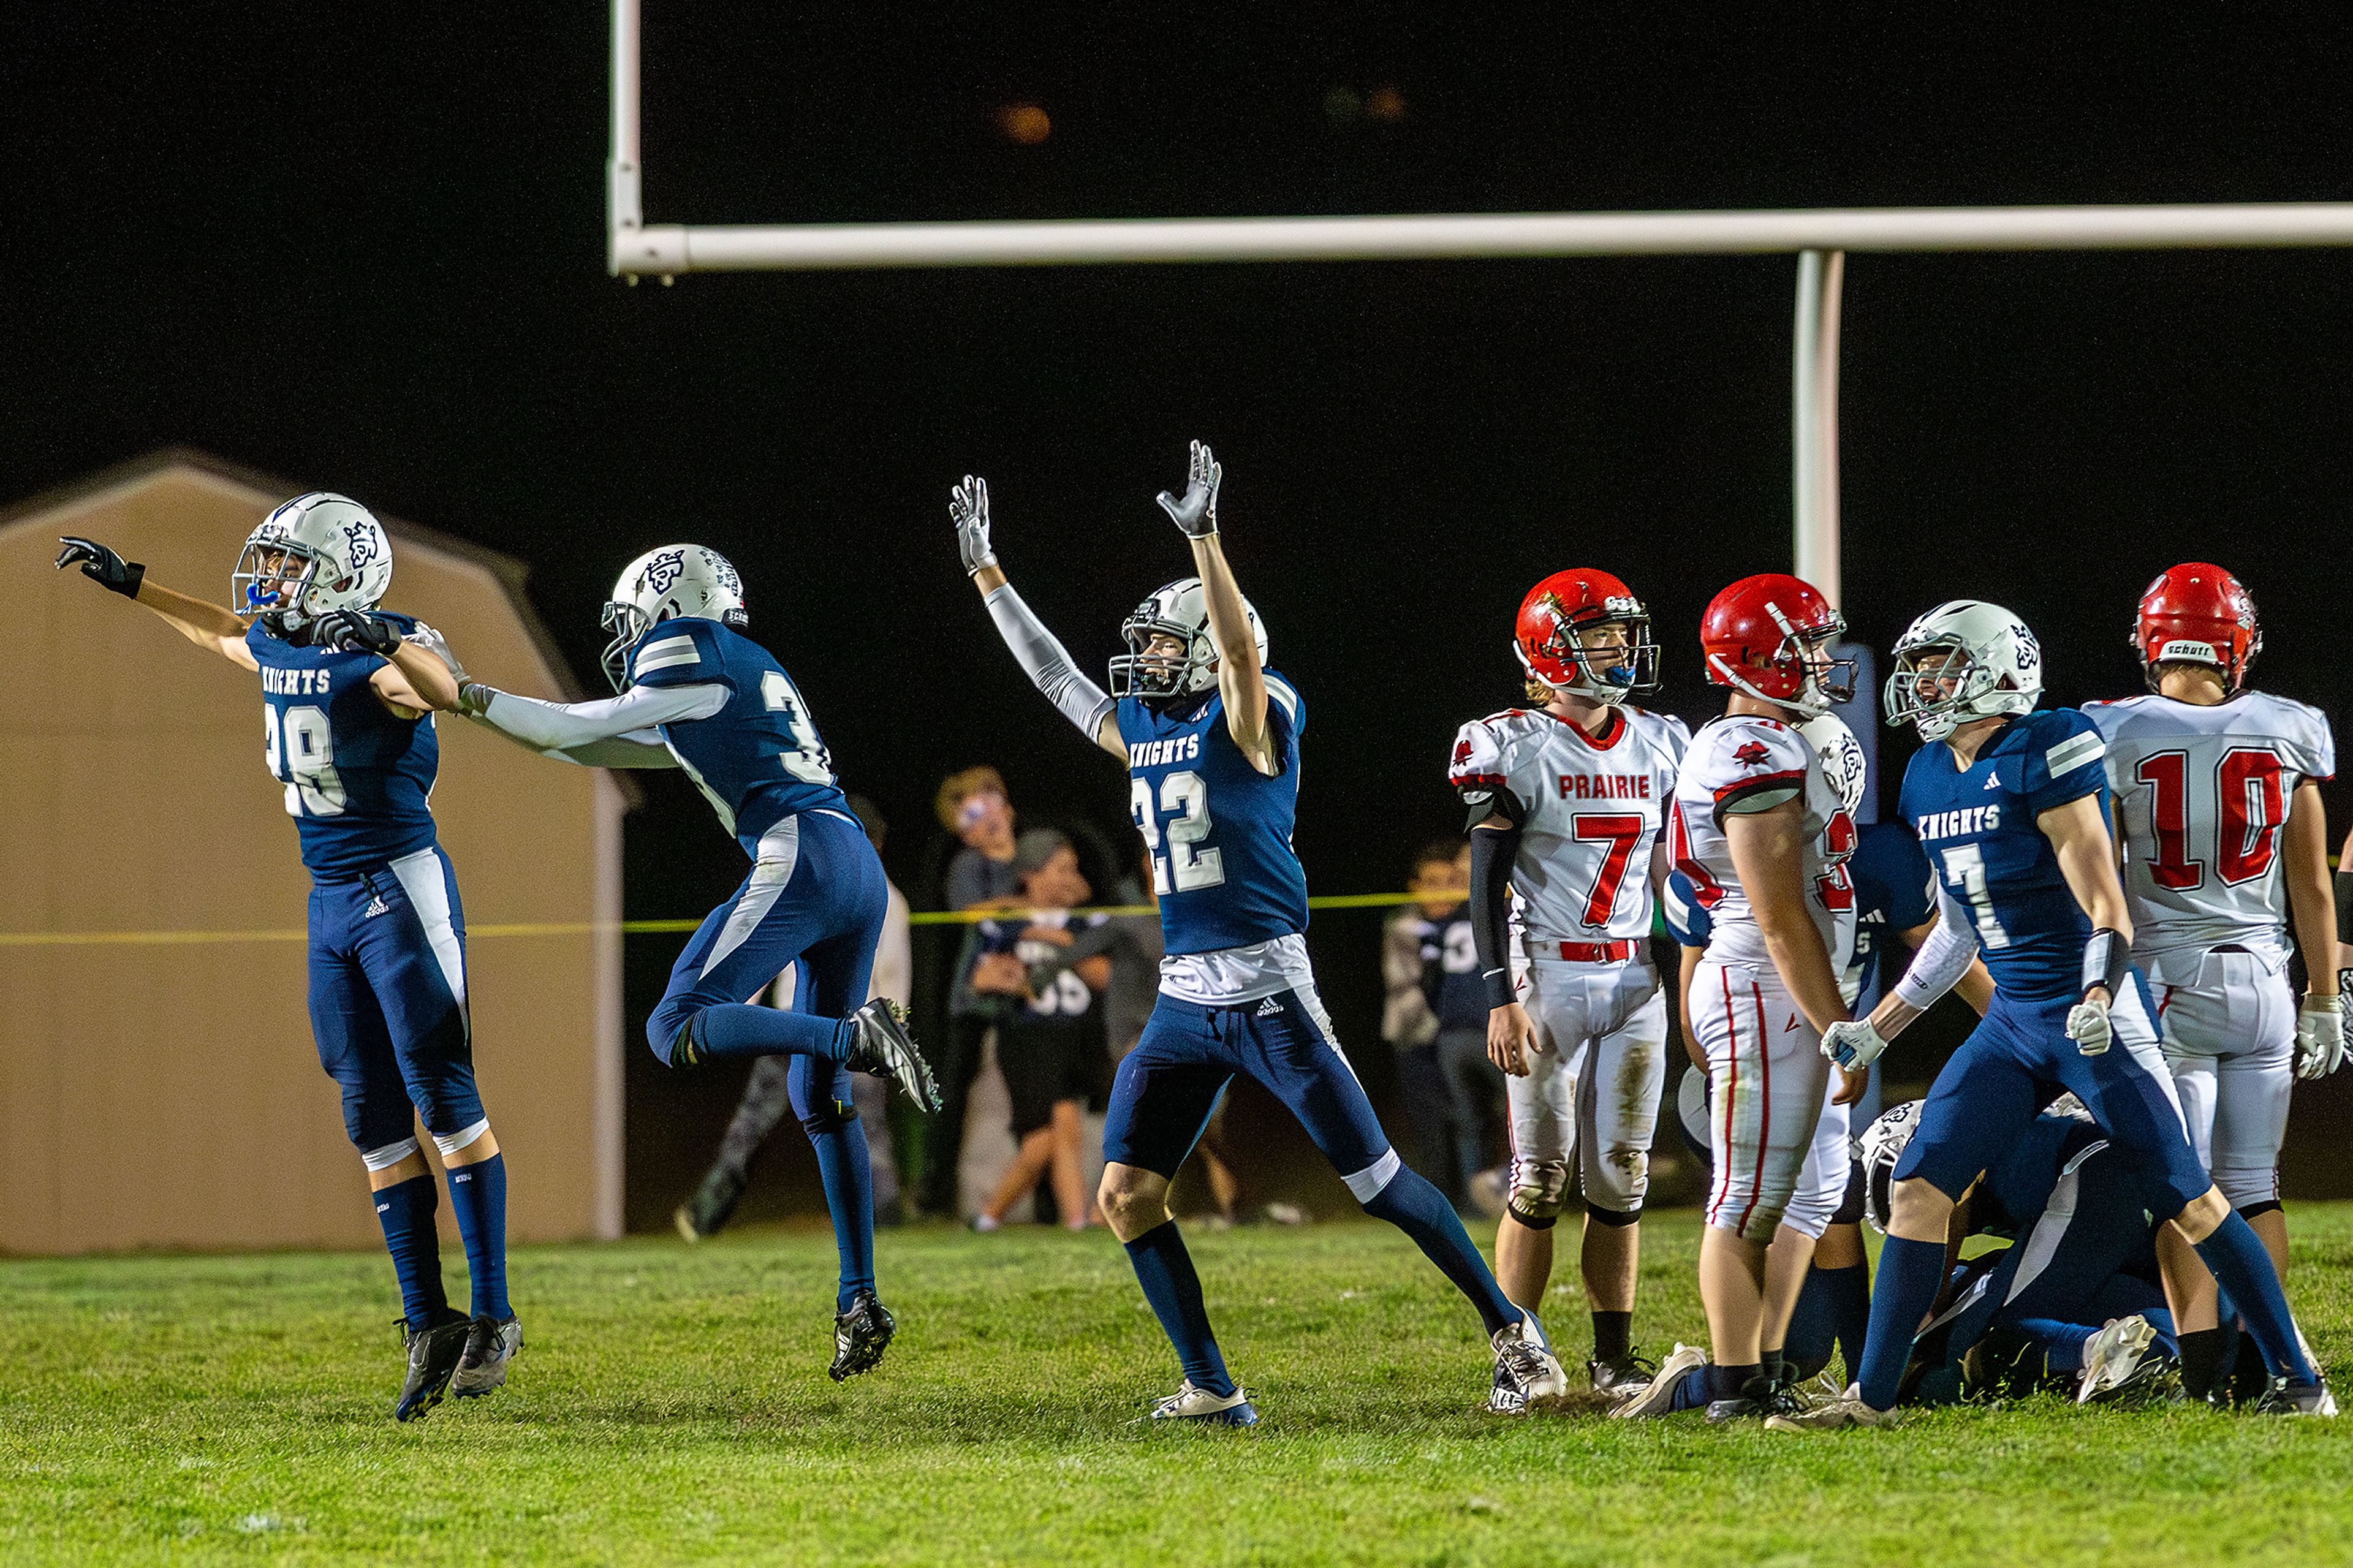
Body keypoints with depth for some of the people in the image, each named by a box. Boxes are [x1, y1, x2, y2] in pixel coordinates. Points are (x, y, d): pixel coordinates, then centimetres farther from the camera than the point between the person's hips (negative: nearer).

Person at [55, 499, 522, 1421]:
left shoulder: (385, 653, -15)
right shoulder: (278, 651, 9)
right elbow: (225, 633, 31)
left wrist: (386, 649, -54)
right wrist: (129, 585, 39)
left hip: (399, 887, -8)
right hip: (330, 899, 8)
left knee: (443, 1099, -9)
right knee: (376, 1120, 6)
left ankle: (492, 1318, -5)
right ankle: (429, 1326, 8)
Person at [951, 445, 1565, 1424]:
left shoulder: (1247, 723, -8)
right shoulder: (1140, 732, 12)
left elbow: (1241, 652, -28)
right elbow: (1054, 675, 23)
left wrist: (1205, 539, -37)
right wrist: (984, 570, 26)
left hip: (1267, 992, -7)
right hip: (1183, 1000, 7)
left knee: (1375, 1178, -3)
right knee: (1126, 1195, -1)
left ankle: (1511, 1331, 9)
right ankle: (1210, 1388, 6)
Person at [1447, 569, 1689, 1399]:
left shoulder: (1658, 746, 10)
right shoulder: (1515, 749, -6)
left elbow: (1670, 879, 15)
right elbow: (1487, 885, -8)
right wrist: (1501, 999, -15)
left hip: (1635, 980, 5)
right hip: (1548, 978, -5)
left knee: (1621, 1178, 5)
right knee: (1541, 1176, -4)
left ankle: (1614, 1358, 11)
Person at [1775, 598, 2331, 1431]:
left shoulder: (2042, 757, -13)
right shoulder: (1930, 779, 10)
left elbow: (2106, 907, -16)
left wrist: (2099, 997, -32)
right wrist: (1876, 1030, 21)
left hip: (2096, 1019, -8)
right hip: (2011, 1022, 8)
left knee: (2191, 1202, -5)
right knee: (1918, 1190, -1)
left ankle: (2298, 1379, 3)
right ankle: (1872, 1394, 5)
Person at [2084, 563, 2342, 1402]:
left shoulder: (2116, 739, -5)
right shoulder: (2287, 735, 2)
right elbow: (2312, 890, 6)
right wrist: (2324, 1001, 13)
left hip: (2166, 976, -2)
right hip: (2263, 979, 2)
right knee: (2253, 1185, 9)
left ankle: (2202, 1363, -7)